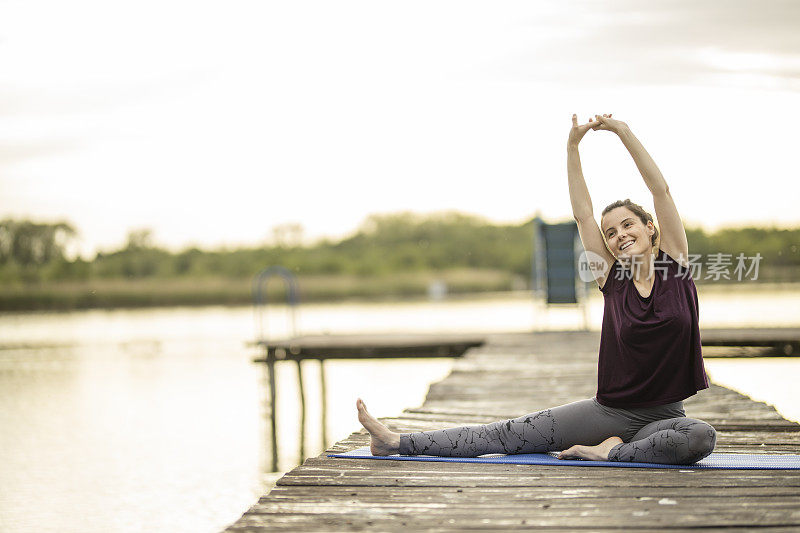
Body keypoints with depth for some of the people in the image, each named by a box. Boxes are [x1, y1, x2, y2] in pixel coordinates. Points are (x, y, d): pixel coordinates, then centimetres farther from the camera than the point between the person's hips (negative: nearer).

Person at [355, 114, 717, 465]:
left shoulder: (674, 262, 0)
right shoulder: (612, 278, 4)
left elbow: (660, 190, -6)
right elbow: (582, 213, 1)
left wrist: (623, 131, -10)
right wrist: (572, 146, -4)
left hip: (663, 416, -2)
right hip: (609, 411, 2)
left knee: (702, 438, -37)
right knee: (512, 433, -6)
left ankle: (611, 452, -23)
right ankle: (396, 443, -6)